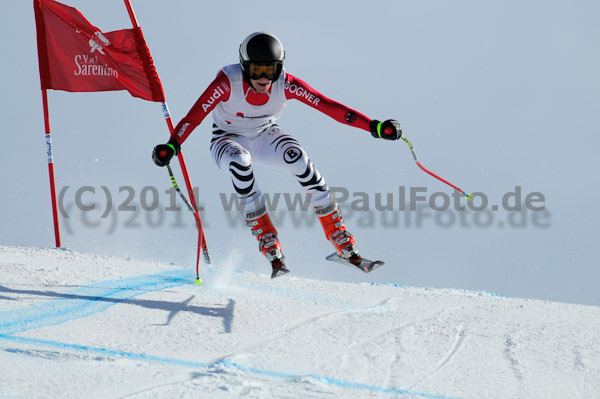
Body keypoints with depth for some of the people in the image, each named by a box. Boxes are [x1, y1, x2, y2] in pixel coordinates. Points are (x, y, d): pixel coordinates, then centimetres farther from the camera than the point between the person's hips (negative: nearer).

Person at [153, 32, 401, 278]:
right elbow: (195, 115, -34)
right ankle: (269, 246, -30)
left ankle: (342, 242, -20)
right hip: (229, 139, -1)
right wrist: (171, 146, -49)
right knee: (239, 161, -37)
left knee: (298, 159, -29)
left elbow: (329, 106, -29)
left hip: (266, 135, 2)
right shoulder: (228, 82, -30)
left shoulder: (285, 84, -24)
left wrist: (374, 126, -38)